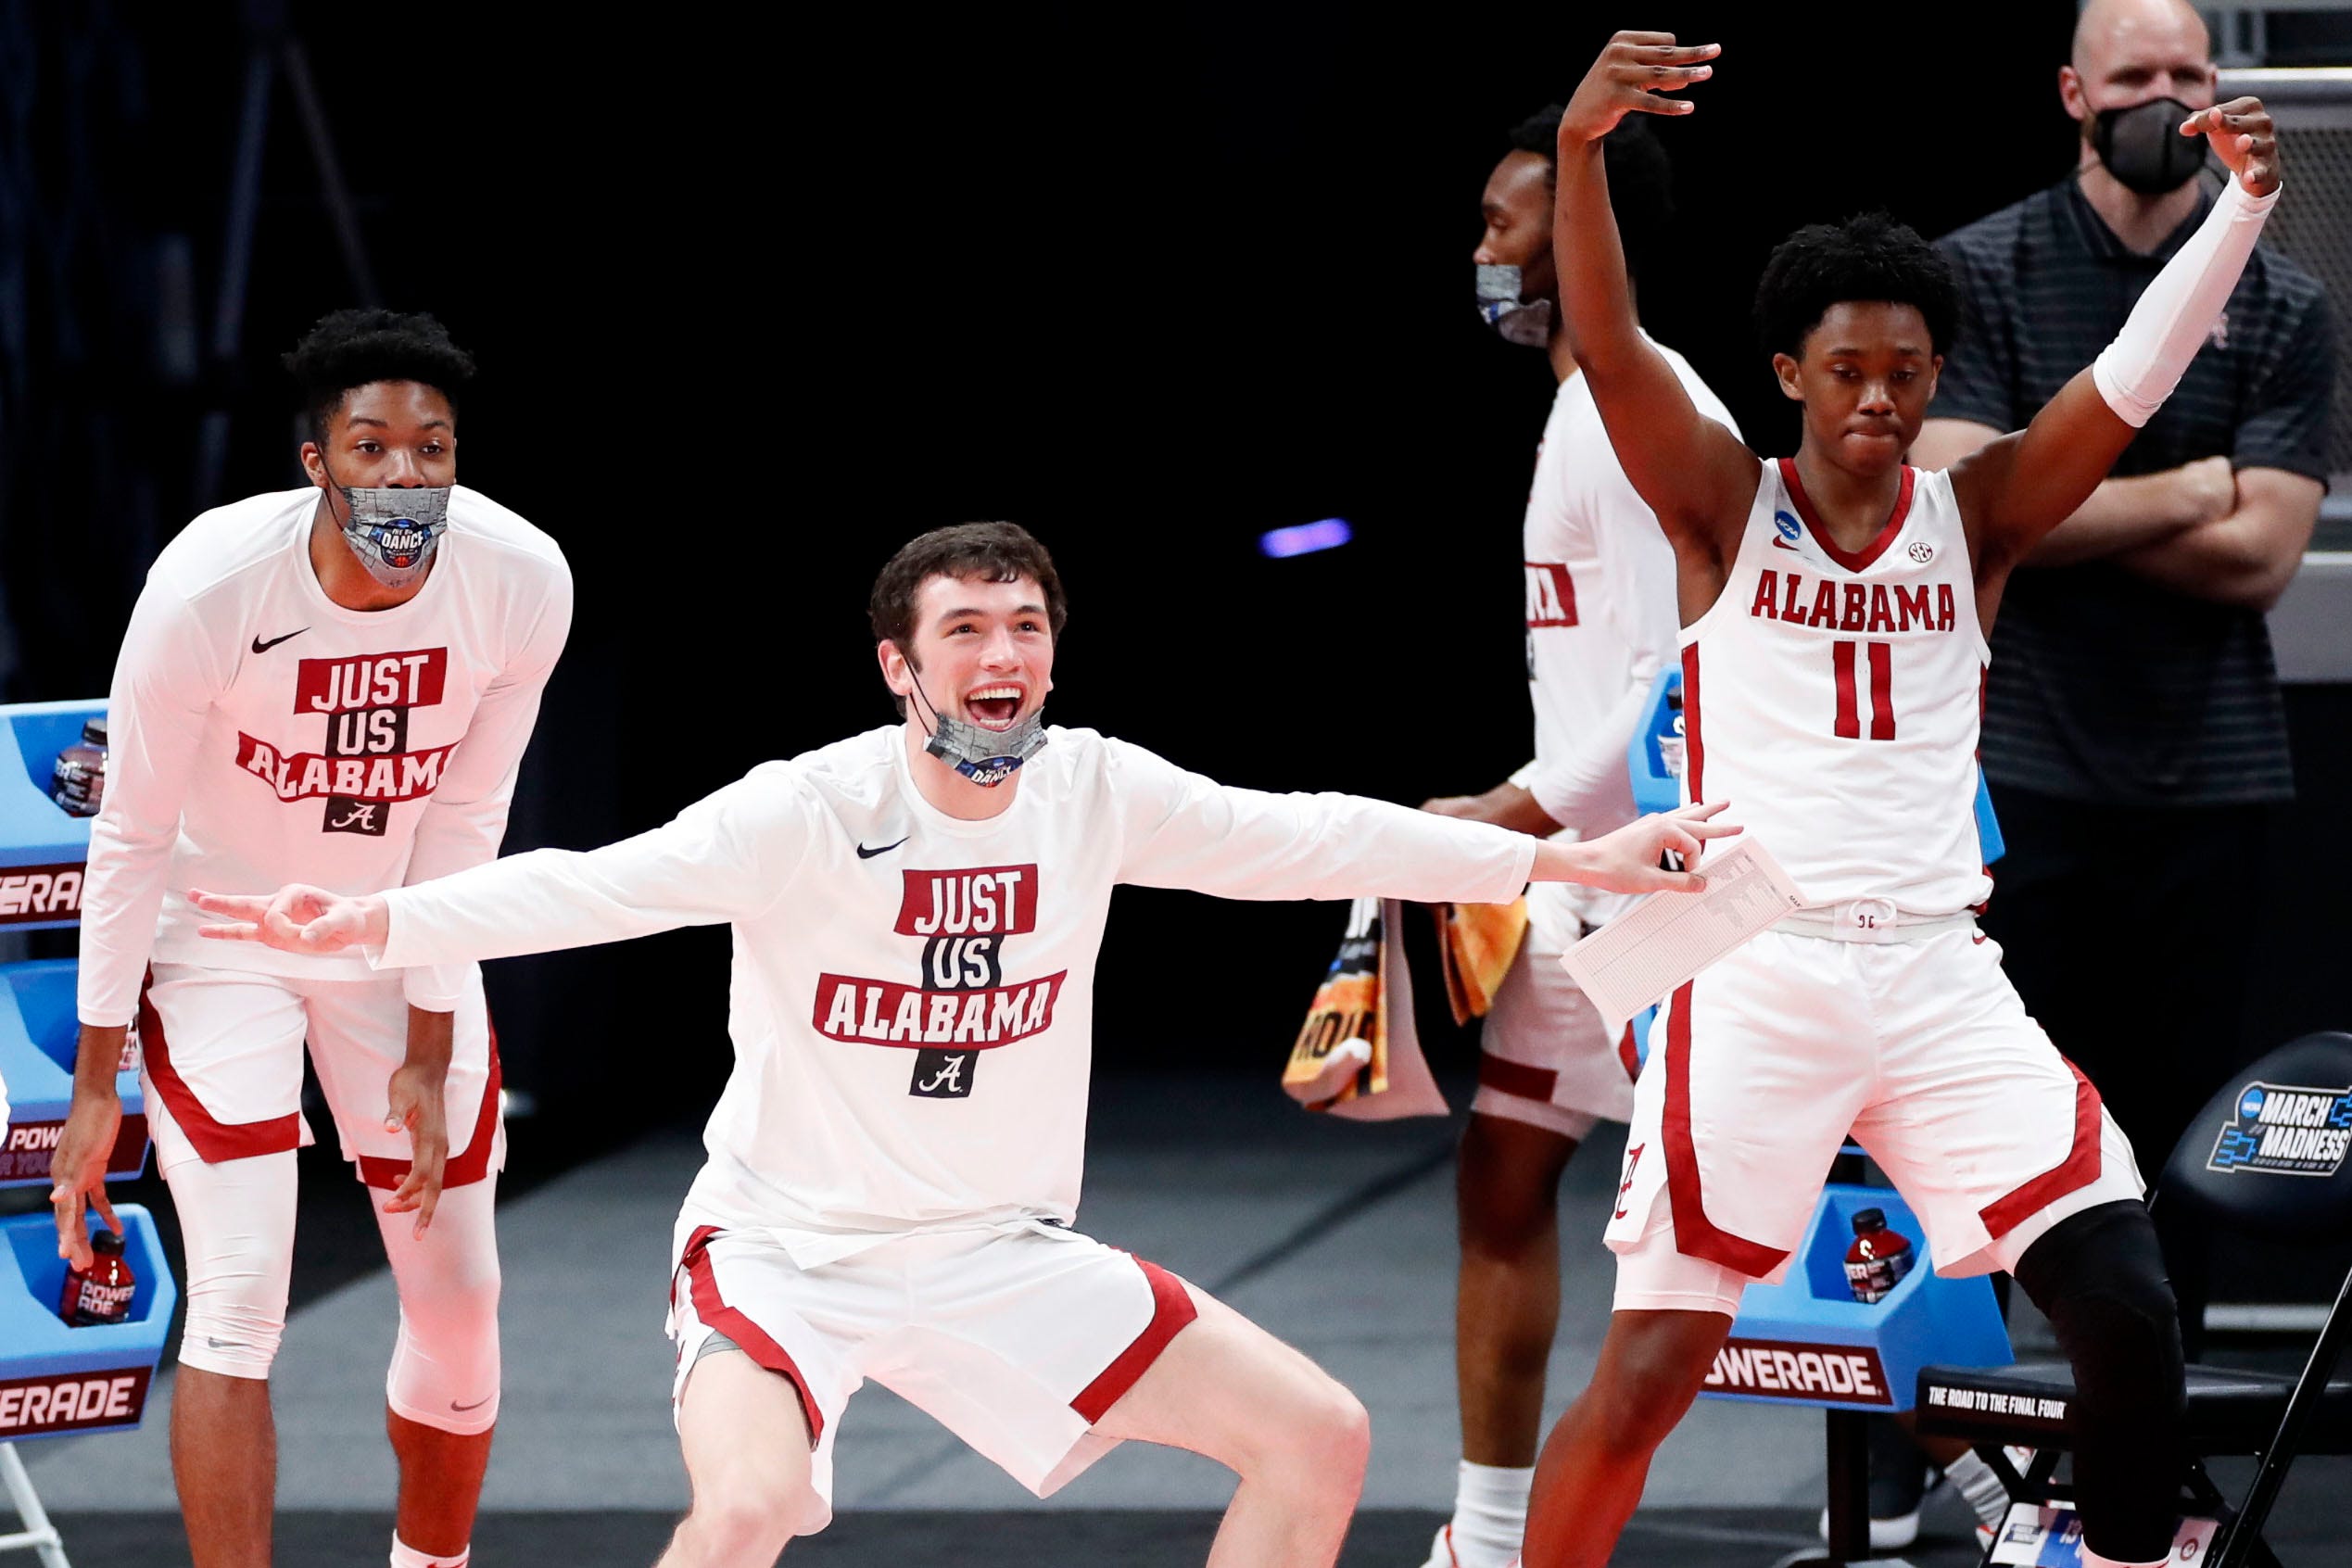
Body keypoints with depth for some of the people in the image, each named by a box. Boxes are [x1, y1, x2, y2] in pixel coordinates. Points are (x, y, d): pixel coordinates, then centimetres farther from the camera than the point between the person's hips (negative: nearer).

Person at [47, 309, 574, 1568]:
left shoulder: (521, 585, -21)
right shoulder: (211, 587, -29)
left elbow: (462, 824, -8)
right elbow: (134, 838, -16)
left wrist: (426, 1054, -8)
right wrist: (94, 1082, -12)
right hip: (221, 935, -3)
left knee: (458, 1308, 5)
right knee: (238, 1306, -15)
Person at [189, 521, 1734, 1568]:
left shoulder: (1094, 791, -5)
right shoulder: (810, 814, -20)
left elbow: (1305, 838, 5)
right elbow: (594, 888, -29)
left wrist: (1565, 860, 7)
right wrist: (371, 924, -44)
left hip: (1004, 1253, 6)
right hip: (788, 1245, -6)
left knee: (1317, 1439, 2)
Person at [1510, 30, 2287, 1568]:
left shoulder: (1976, 516, 8)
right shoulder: (1724, 504, 2)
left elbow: (2135, 377, -5)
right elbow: (1609, 346, -14)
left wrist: (2245, 205, -22)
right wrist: (1582, 145, -33)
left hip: (1941, 977, 3)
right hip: (1754, 977, -3)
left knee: (2131, 1314, -8)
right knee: (1653, 1368, -9)